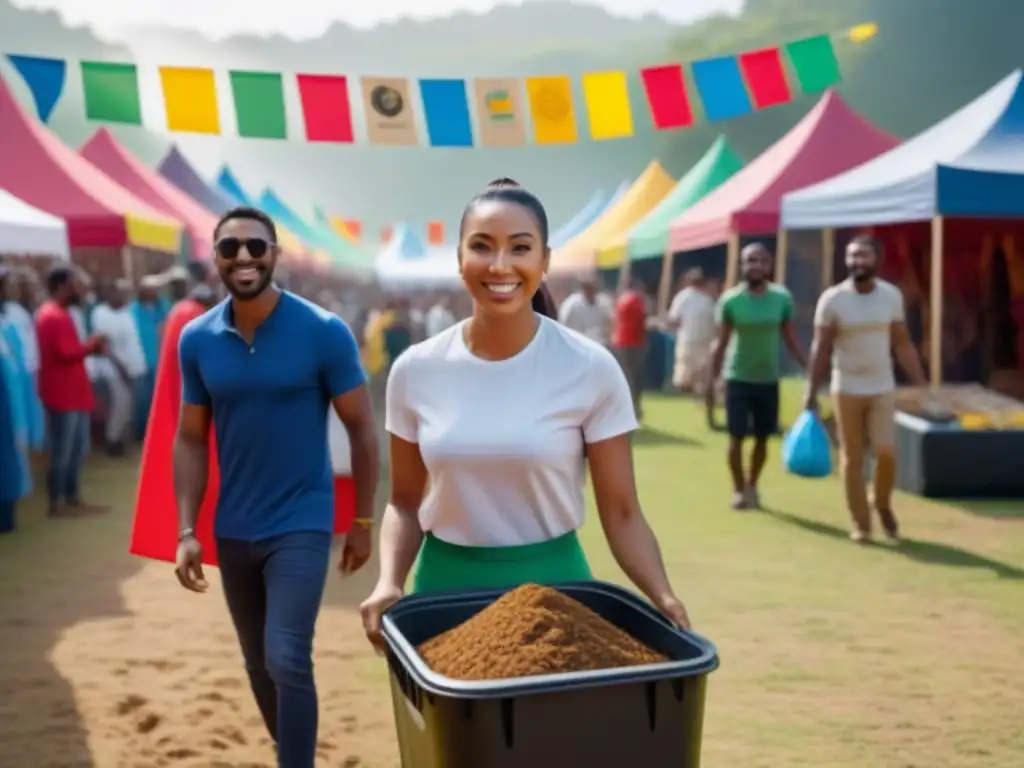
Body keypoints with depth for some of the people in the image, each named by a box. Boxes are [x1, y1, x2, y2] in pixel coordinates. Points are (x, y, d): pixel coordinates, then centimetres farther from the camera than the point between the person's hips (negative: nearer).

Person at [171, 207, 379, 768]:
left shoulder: (324, 333, -12)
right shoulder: (196, 340, -2)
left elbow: (362, 431, -5)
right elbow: (190, 440, 5)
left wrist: (363, 523, -4)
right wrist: (186, 531, -2)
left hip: (301, 523, -4)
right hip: (232, 529, 4)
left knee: (287, 661, -15)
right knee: (258, 665, 15)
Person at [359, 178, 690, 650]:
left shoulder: (591, 369, -10)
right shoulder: (416, 370, -4)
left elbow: (621, 513, -8)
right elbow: (405, 502, 5)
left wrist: (663, 598, -24)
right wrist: (389, 582, -13)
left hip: (552, 579, -2)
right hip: (446, 582, 2)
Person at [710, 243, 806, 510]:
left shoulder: (782, 298, -2)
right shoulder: (731, 299, -8)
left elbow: (790, 339, 4)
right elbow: (722, 342, -3)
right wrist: (713, 377, -5)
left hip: (769, 379, 2)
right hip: (738, 378, -2)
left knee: (762, 437, 10)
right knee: (737, 436, -1)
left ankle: (752, 485, 27)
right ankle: (738, 489, 13)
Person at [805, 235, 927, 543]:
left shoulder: (892, 295, -1)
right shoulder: (832, 299, -8)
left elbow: (903, 344, 5)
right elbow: (821, 349, -5)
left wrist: (922, 385, 2)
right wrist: (811, 392, -7)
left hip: (883, 388, 2)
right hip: (847, 390, -1)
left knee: (886, 451, -8)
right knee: (852, 458, 3)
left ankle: (883, 505, 20)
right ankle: (860, 522, 14)